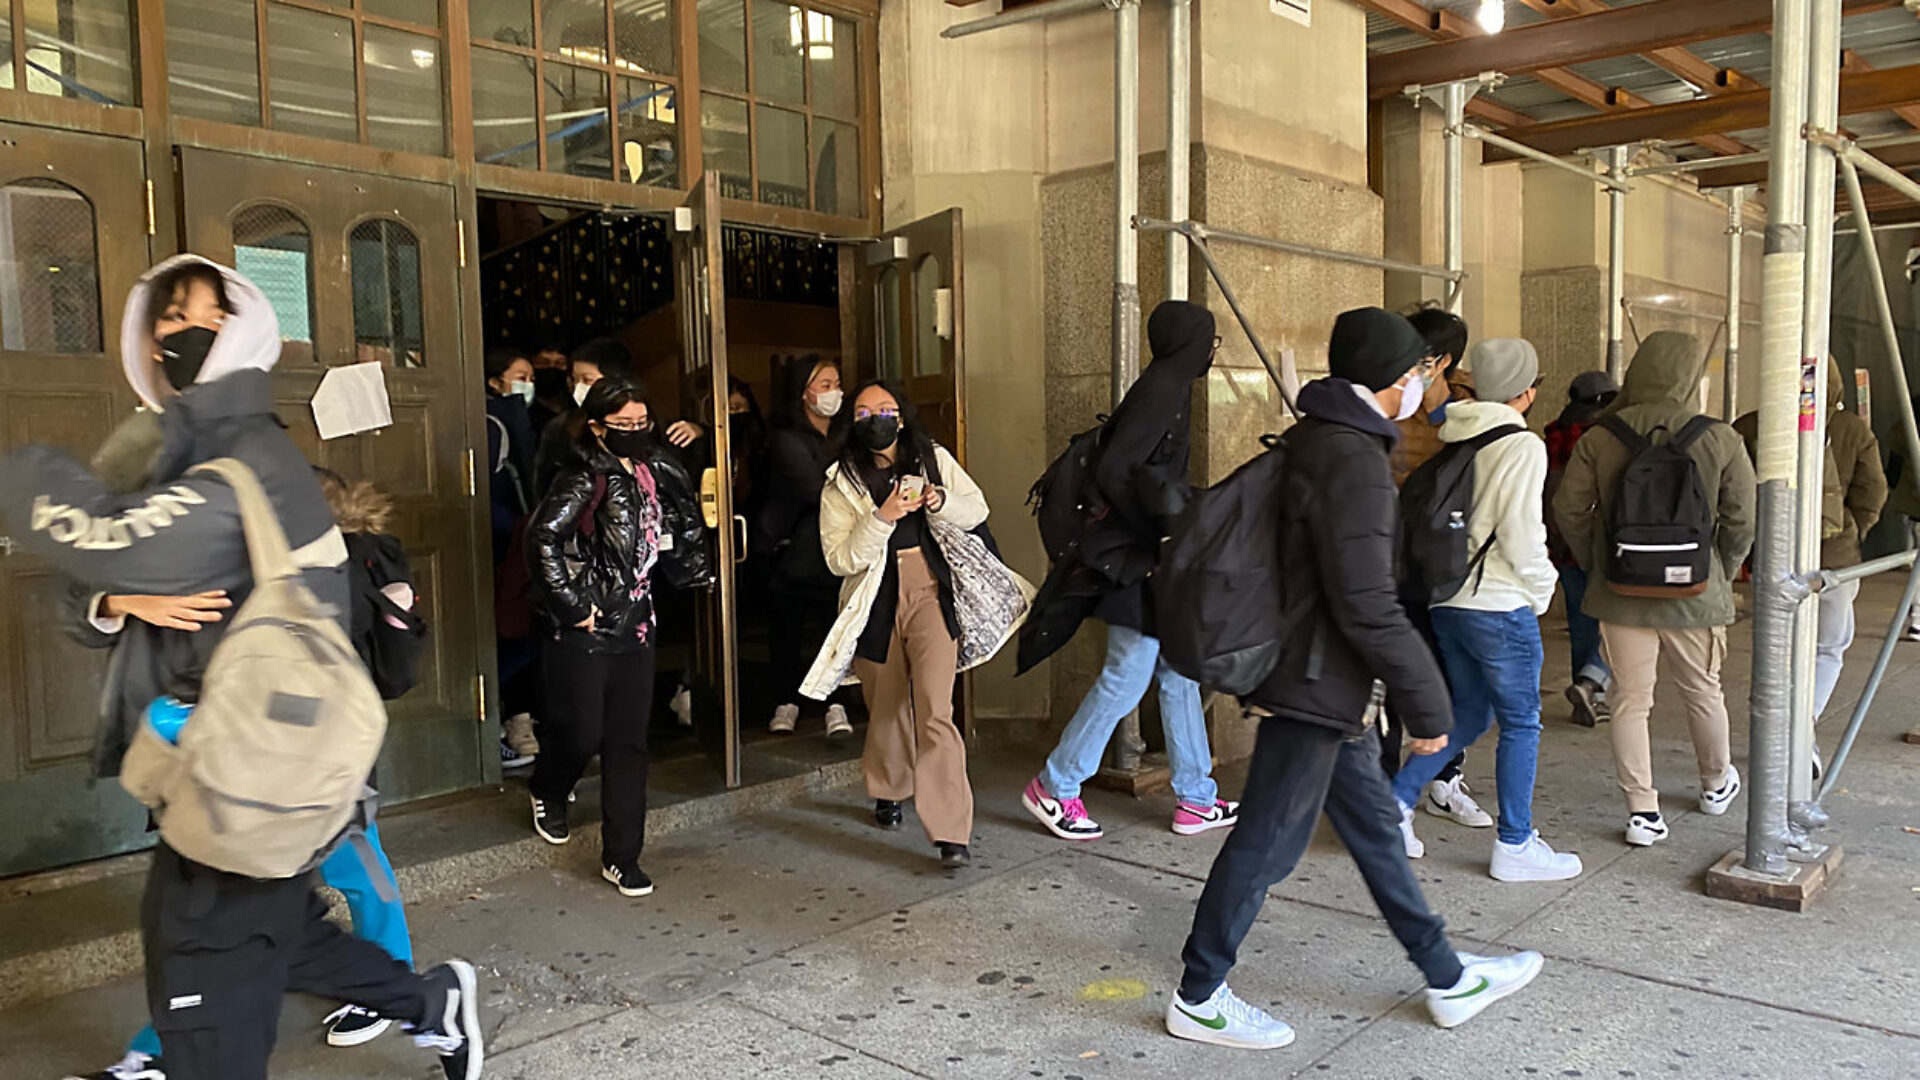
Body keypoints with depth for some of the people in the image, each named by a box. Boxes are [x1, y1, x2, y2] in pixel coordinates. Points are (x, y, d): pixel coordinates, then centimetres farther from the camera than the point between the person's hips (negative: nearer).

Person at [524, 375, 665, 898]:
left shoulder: (641, 473, 10)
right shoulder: (583, 478, -14)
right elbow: (543, 539, -26)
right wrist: (574, 605, -21)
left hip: (634, 626, 7)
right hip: (584, 633, -7)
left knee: (628, 744, 7)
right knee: (581, 735, 4)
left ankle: (622, 857, 15)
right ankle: (547, 791, 39)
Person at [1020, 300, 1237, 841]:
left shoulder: (1167, 389, 14)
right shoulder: (1160, 392, -16)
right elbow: (1110, 472, -23)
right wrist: (1158, 534, -20)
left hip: (1156, 561, 10)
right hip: (1139, 563, -10)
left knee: (1180, 675, 13)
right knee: (1126, 678, -2)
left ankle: (1196, 798, 22)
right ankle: (1054, 787, 11)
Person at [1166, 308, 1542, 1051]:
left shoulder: (1316, 438, 10)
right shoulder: (1353, 458, -22)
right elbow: (1367, 605, -26)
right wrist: (1427, 703, -18)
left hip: (1329, 686, 10)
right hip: (1316, 689, -10)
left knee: (1375, 826, 18)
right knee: (1266, 843, 1)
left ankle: (1448, 979, 33)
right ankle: (1199, 998, 16)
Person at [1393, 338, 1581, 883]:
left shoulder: (1453, 440, 8)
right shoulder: (1522, 446, -13)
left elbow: (1425, 514, 8)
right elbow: (1520, 532, -18)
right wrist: (1541, 588, -3)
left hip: (1446, 600, 7)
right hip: (1500, 607, -7)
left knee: (1467, 713, 19)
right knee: (1521, 724, 6)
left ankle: (1397, 797, 11)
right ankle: (1515, 846, 13)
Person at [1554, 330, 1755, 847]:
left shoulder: (1600, 439, -6)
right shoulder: (1720, 440, -8)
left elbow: (1569, 509, -4)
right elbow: (1742, 519, -6)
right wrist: (1722, 574, 10)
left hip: (1622, 593, 0)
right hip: (1695, 593, 0)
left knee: (1630, 701, 7)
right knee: (1703, 693, 21)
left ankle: (1642, 810, 6)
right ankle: (1716, 784, 42)